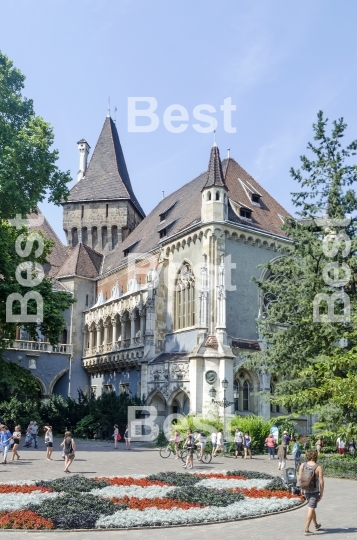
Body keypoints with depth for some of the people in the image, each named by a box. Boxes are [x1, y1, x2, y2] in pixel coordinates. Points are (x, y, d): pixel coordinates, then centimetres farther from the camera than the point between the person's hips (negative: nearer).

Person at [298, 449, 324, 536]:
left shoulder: (302, 465, -6)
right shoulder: (318, 468, -15)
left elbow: (299, 478, -6)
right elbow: (321, 482, -15)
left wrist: (302, 488, 9)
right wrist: (321, 493, -3)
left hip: (306, 491, 4)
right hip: (315, 491, -4)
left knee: (311, 508, 22)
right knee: (311, 509, -2)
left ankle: (316, 525, 39)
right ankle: (306, 529, -7)